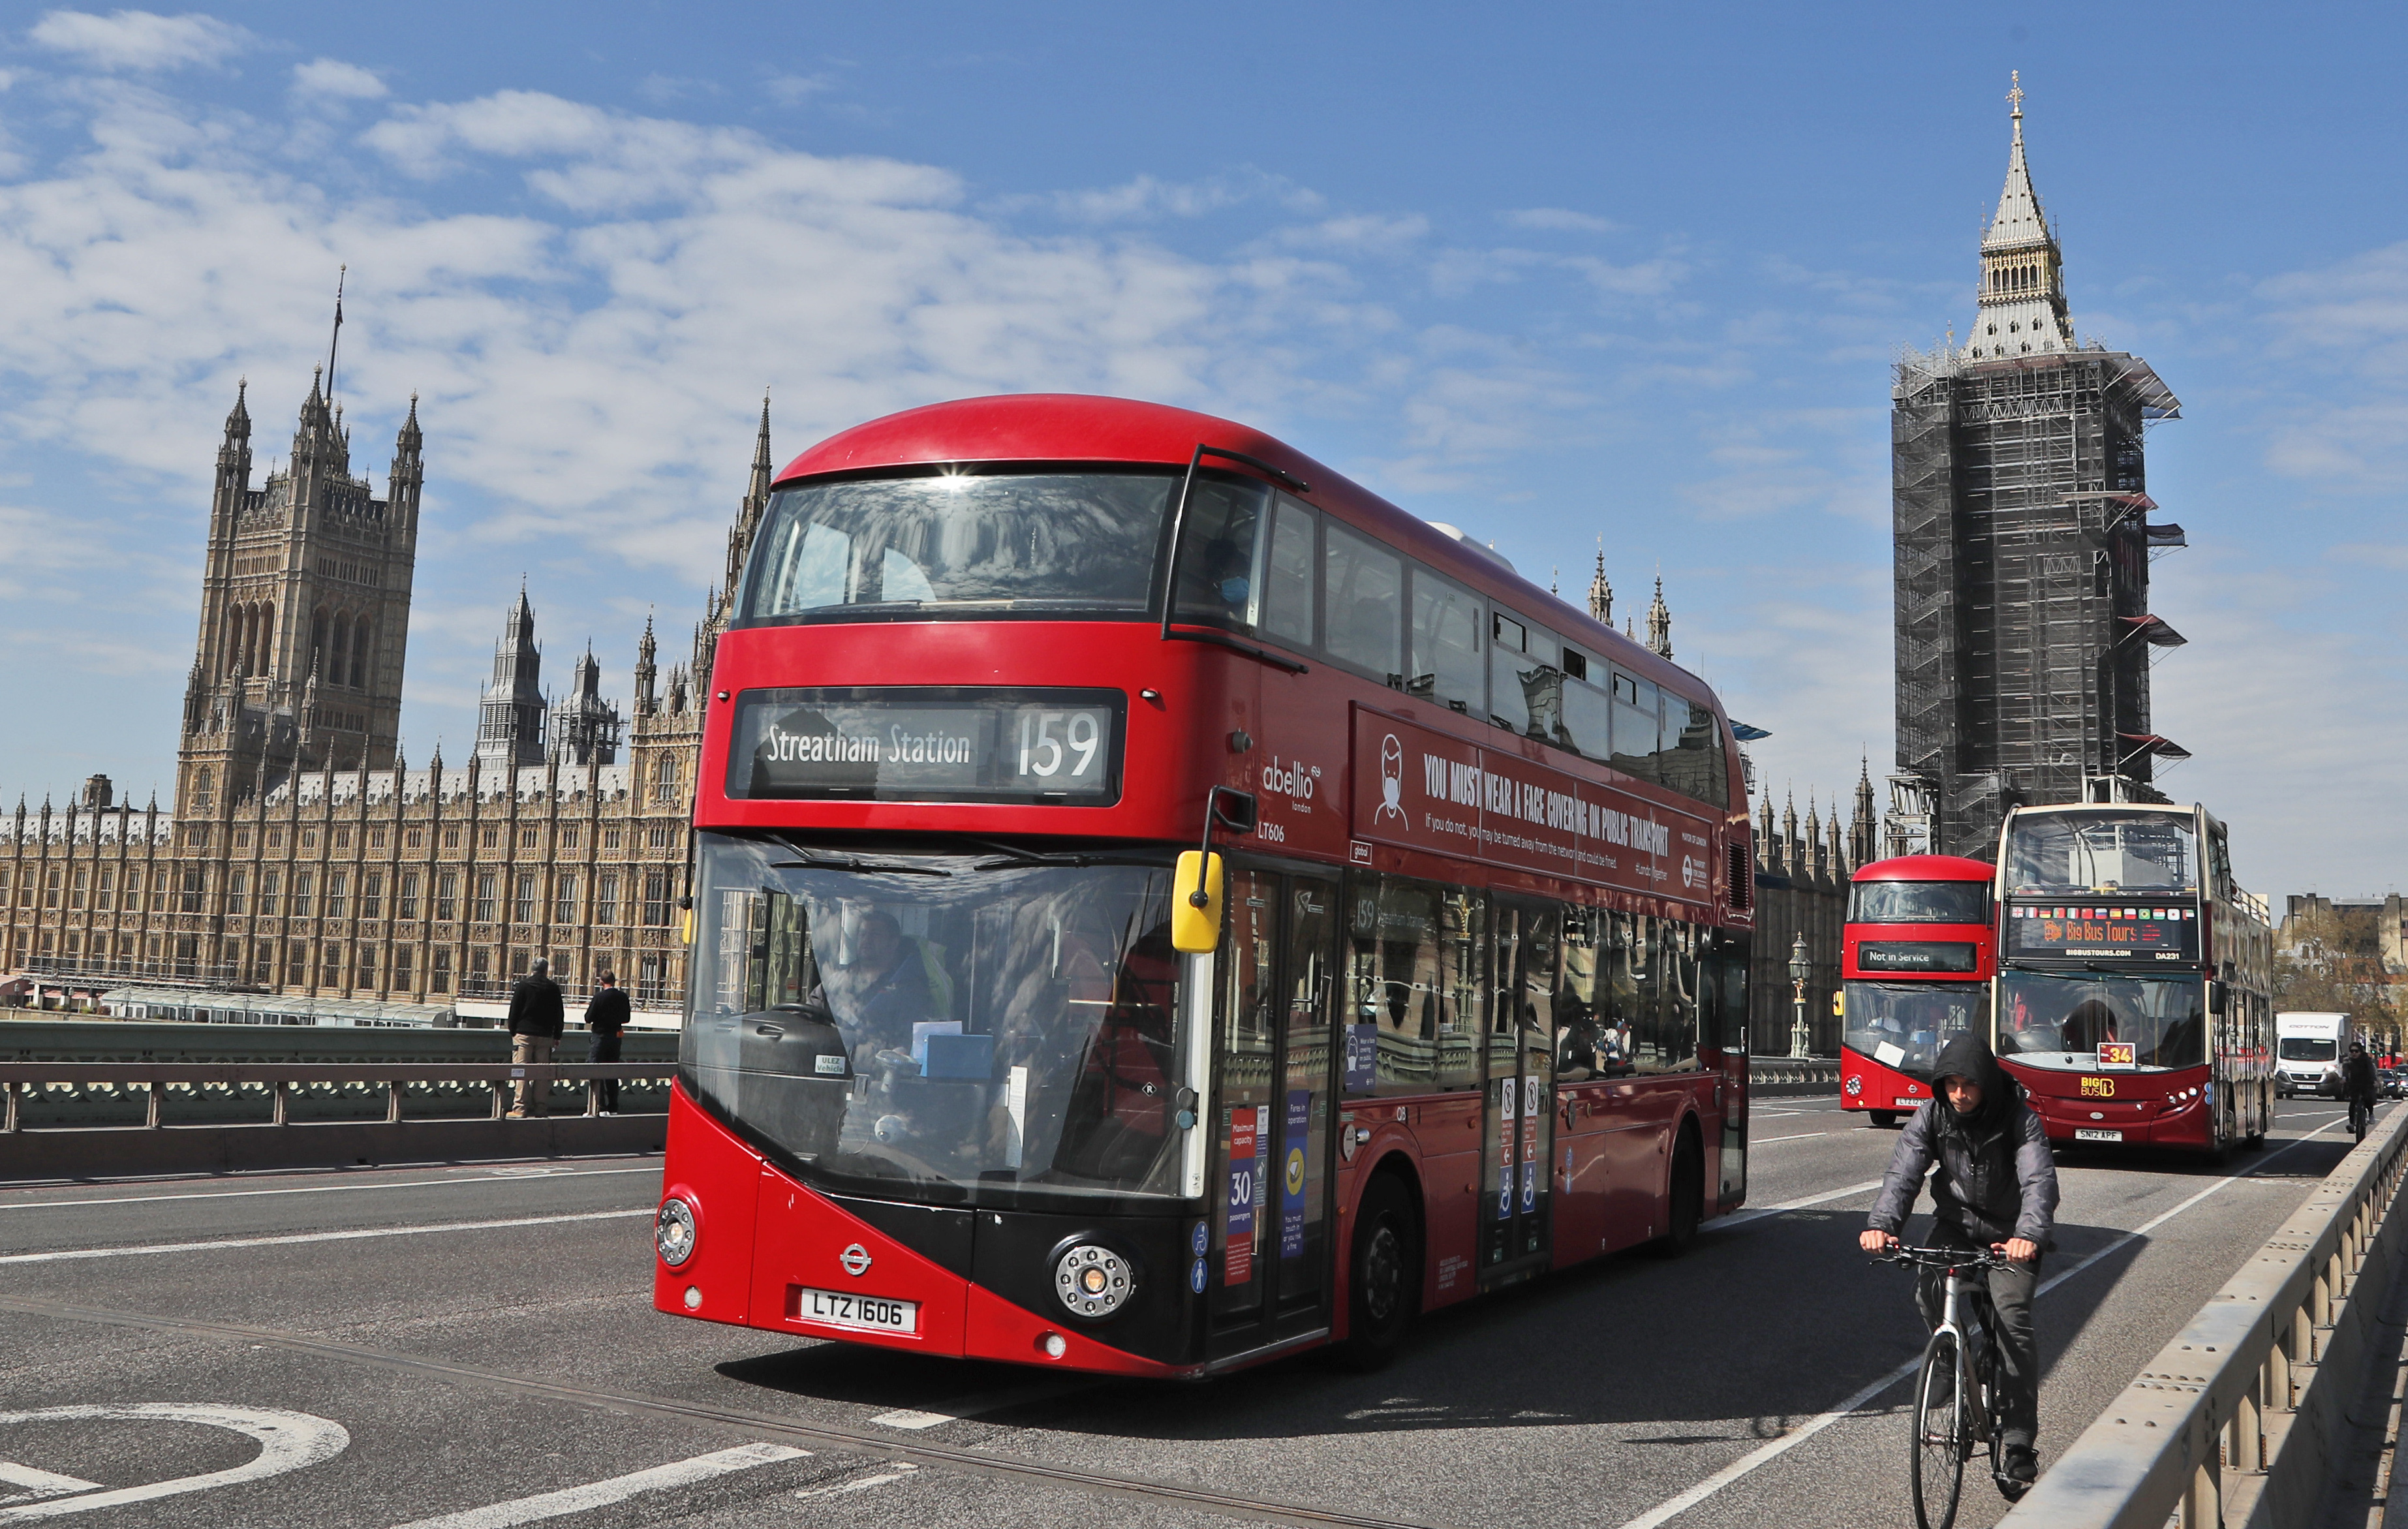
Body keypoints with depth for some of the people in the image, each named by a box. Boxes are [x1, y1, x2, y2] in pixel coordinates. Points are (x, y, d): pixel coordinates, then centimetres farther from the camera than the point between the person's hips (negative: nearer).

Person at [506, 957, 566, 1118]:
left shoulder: (523, 985, -2)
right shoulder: (554, 988, 4)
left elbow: (514, 1011, 0)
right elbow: (559, 1015, 8)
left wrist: (513, 1032, 10)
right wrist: (557, 1035, 16)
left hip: (524, 1034, -2)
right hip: (545, 1036, 2)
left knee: (521, 1073, -3)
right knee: (543, 1074, 5)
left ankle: (520, 1109, -8)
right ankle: (541, 1108, 4)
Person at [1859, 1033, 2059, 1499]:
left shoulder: (2019, 1119, -20)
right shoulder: (1933, 1115, -12)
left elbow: (2039, 1181, -33)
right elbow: (1903, 1171, -22)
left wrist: (2029, 1235, -53)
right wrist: (1880, 1224, -40)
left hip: (2011, 1231, -3)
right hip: (1956, 1221, 3)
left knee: (2012, 1318, -19)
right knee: (1929, 1293, -23)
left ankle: (2018, 1445, -12)